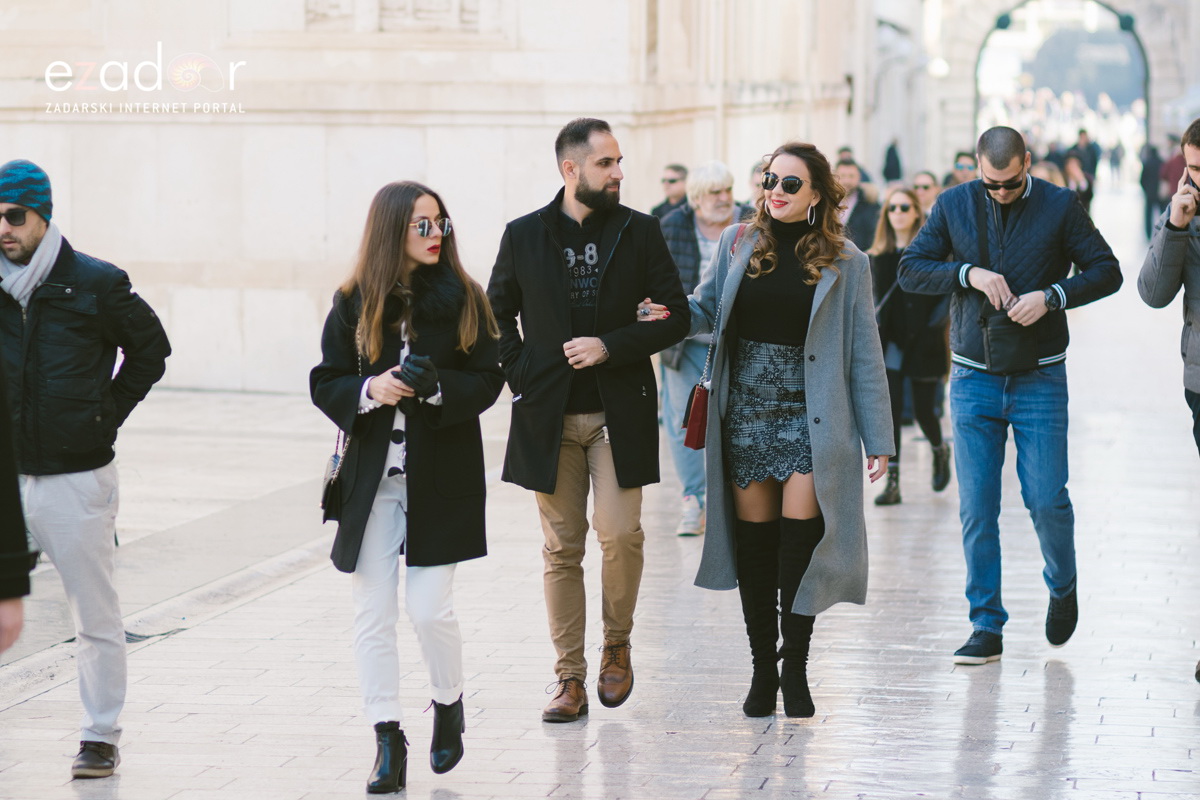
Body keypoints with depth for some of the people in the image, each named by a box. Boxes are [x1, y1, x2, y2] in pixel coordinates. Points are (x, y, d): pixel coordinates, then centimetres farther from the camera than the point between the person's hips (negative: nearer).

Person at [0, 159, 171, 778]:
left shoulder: (96, 285, -4)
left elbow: (150, 347, 11)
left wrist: (108, 413, 3)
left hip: (77, 477, -2)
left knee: (95, 616, 6)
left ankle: (101, 738, 17)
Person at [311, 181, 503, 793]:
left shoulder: (462, 298, 1)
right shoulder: (353, 303, 3)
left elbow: (487, 380, 1)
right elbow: (325, 384, 4)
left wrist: (438, 386, -18)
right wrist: (371, 390, -16)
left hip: (440, 477, -2)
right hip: (371, 478, 2)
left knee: (428, 606, -6)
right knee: (373, 614, 1)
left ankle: (449, 706, 22)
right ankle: (388, 741, 9)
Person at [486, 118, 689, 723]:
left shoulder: (640, 232, 3)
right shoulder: (524, 236, 4)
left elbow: (676, 316, 3)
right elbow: (497, 316, 16)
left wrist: (612, 347, -10)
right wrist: (521, 377, 2)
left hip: (619, 413, -1)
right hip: (550, 417, 1)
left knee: (620, 535, -11)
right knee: (562, 549, 3)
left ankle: (616, 644, 14)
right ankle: (569, 677, 10)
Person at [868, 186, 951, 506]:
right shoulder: (878, 255, 8)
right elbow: (875, 297, 12)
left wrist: (935, 327, -14)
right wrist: (874, 324, -2)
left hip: (923, 343, -2)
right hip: (890, 342, 2)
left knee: (923, 410, 5)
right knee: (890, 409, -7)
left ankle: (940, 452, 38)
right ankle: (892, 482, -5)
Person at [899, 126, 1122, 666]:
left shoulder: (1059, 206, -1)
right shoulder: (954, 205, 3)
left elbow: (1106, 271, -1)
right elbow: (911, 269, 1)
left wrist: (1052, 296, -17)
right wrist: (969, 273, -15)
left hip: (1040, 379, -2)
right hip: (973, 379, 2)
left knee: (1046, 499, -4)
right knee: (976, 507, -1)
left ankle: (1063, 587, 26)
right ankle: (986, 626, 6)